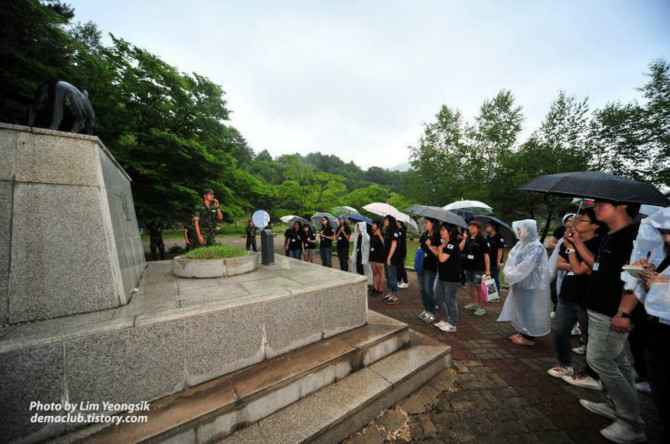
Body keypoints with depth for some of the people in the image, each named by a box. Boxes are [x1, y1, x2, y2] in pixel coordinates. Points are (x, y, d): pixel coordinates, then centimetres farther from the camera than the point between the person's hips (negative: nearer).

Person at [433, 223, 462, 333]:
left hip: (451, 278, -9)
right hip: (442, 276, 9)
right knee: (438, 298, 17)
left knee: (450, 301, 6)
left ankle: (453, 325, 23)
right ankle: (445, 320, 34)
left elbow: (442, 259, -25)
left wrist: (440, 249, -10)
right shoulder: (444, 243, 8)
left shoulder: (452, 245, -18)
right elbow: (438, 256, 9)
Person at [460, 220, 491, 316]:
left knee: (479, 287, 2)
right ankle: (474, 303, 32)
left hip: (479, 267, -6)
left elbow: (486, 254, -11)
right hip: (468, 266, 6)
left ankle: (481, 307, 14)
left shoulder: (482, 240, -8)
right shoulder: (467, 238, 7)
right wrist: (464, 238, -8)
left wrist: (487, 269, -15)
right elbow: (460, 249, -4)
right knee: (471, 285, 16)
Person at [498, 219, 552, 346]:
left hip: (530, 284, -8)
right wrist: (508, 273, -6)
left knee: (528, 309, 2)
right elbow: (511, 259, 8)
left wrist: (511, 276, -14)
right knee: (520, 308, 16)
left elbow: (525, 267, -22)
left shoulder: (536, 247, -17)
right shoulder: (520, 244, 8)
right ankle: (522, 332, 29)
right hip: (519, 282, 8)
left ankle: (529, 337, 15)